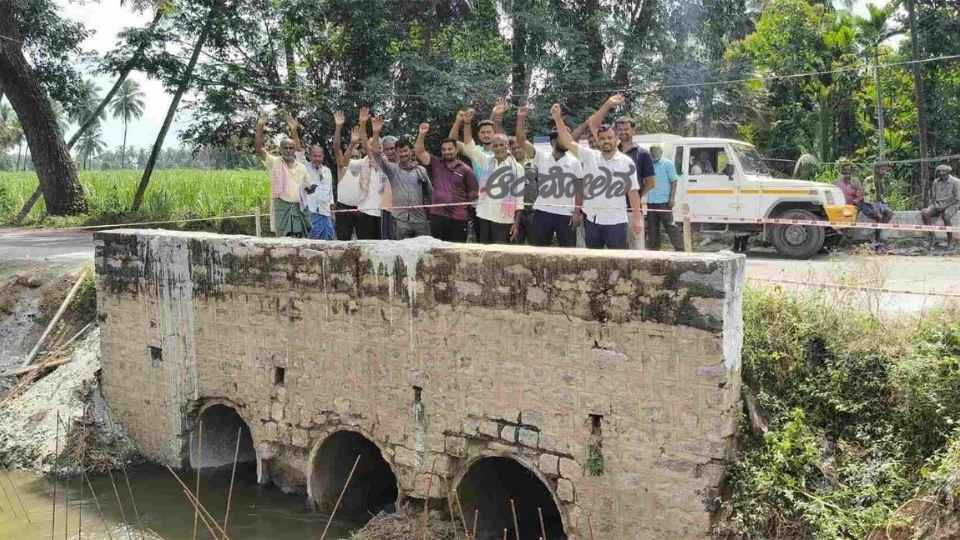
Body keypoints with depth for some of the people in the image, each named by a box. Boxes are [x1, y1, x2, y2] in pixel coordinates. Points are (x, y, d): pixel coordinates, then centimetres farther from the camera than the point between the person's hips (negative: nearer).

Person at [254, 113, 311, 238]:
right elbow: (258, 149, -9)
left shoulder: (301, 168, 14)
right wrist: (260, 127, -16)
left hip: (297, 208, 4)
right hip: (281, 206, -4)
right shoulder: (274, 162, 3)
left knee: (299, 239, 3)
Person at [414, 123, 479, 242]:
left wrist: (464, 205, 4)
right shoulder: (435, 165, 9)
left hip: (458, 218, -1)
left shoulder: (465, 170, 4)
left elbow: (473, 193, 7)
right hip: (437, 216, 1)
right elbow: (419, 152, -1)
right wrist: (421, 134, -10)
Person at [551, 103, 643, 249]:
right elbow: (568, 142, -1)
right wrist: (557, 118, -12)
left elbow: (633, 191, 0)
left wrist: (637, 218, -5)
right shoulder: (589, 156, 3)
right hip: (592, 219, 3)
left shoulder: (627, 162, -1)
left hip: (616, 221, -3)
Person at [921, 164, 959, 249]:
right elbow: (932, 196, 15)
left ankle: (950, 242, -27)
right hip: (938, 205, 5)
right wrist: (935, 205, -5)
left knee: (946, 217, -39)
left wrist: (944, 206, -19)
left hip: (950, 206, -5)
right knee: (924, 213, -26)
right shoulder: (936, 182, 8)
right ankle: (931, 236, -17)